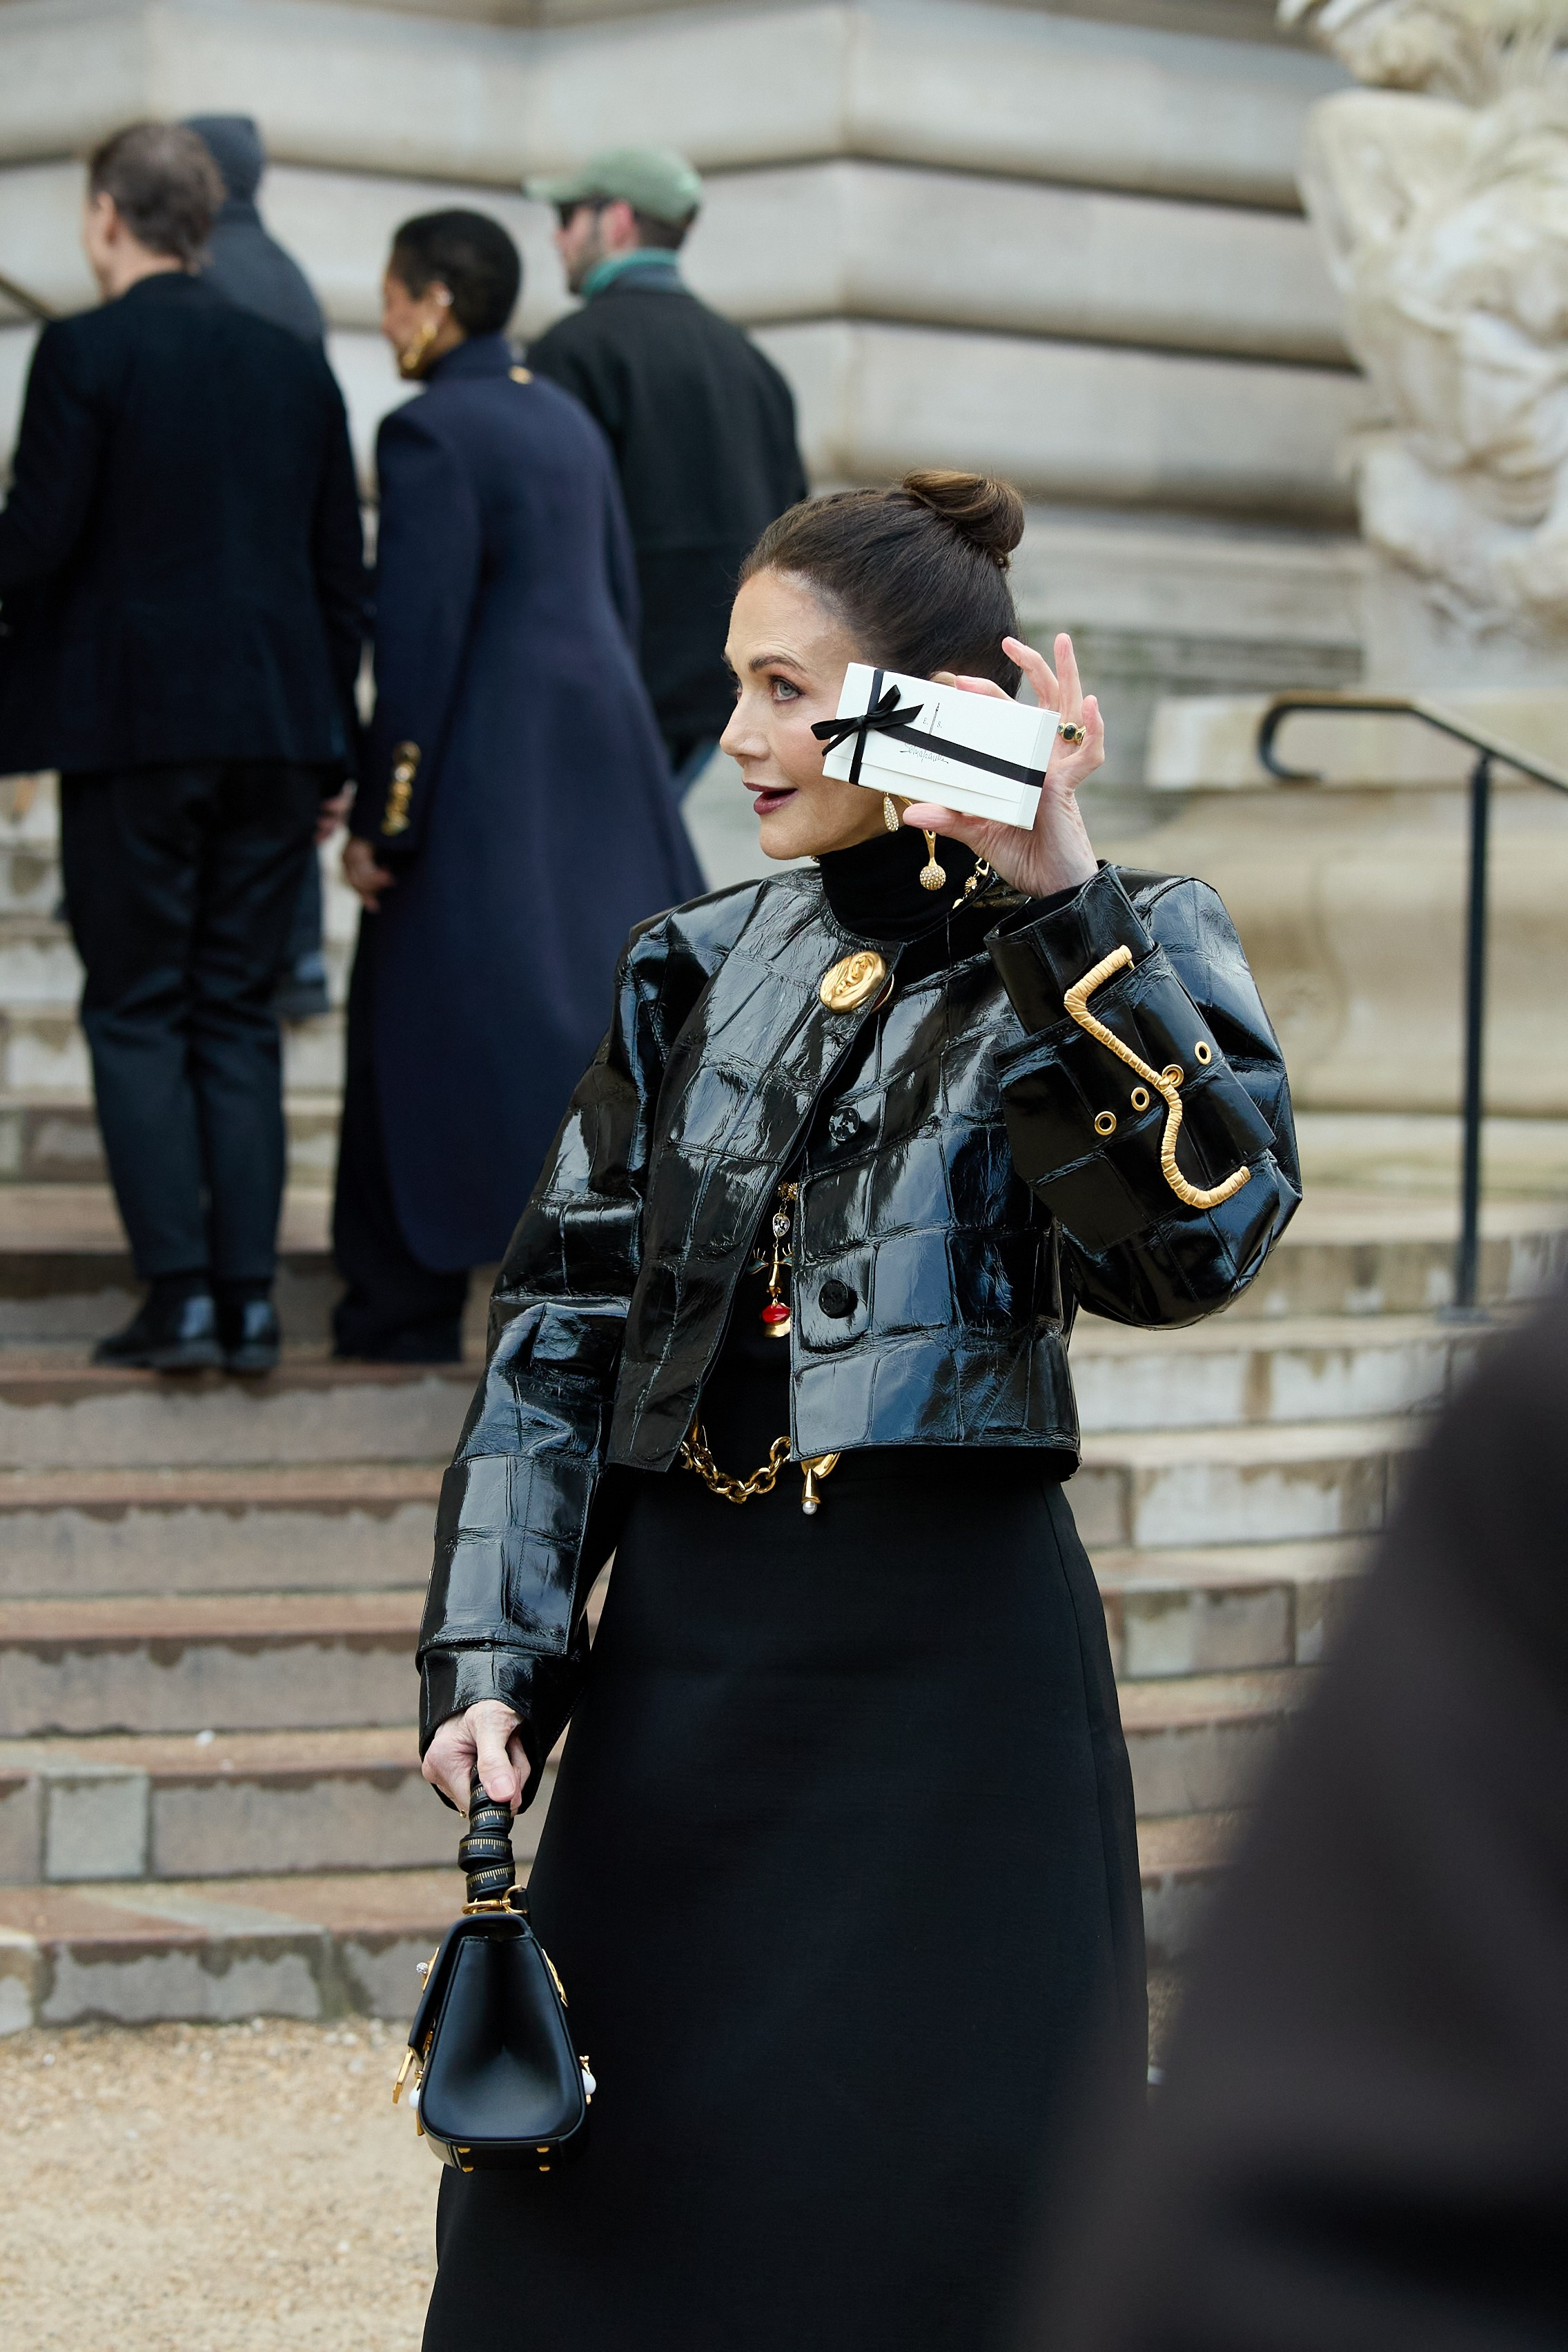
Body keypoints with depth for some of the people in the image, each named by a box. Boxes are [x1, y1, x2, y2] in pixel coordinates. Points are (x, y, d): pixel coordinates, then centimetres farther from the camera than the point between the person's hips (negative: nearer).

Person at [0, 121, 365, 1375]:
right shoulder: (297, 365, 10)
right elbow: (343, 575, 11)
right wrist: (333, 748, 17)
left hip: (132, 725, -5)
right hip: (277, 732, 5)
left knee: (137, 1012, 3)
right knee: (239, 1013, 9)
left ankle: (180, 1294, -4)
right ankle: (249, 1294, 4)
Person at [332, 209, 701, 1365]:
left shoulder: (428, 433, -12)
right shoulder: (565, 421, 13)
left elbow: (421, 636, -17)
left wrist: (383, 817, -13)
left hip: (483, 759, -8)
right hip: (600, 748, 8)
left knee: (426, 1023, 3)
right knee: (623, 998, 9)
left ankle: (403, 1307, 10)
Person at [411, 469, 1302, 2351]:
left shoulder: (1106, 966, -3)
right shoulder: (704, 969, 11)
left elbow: (1197, 1235, -23)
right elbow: (563, 1326, 10)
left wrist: (1055, 897, -26)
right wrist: (490, 1660, 1)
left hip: (942, 1659, -5)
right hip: (680, 1648, 5)